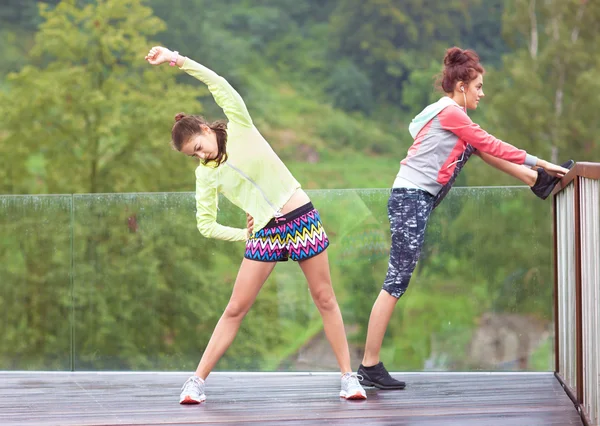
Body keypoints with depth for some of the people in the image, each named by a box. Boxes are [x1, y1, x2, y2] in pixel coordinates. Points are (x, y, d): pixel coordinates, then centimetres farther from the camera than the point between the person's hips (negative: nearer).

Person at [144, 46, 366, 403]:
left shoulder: (240, 128, -3)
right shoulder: (205, 174, 3)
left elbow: (219, 84, -17)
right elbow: (206, 225, 5)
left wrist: (176, 59, -22)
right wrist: (246, 236, -4)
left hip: (303, 219, -2)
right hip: (264, 233, 2)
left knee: (325, 299, 2)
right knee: (236, 309, 0)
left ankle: (348, 376, 11)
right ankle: (197, 380, 6)